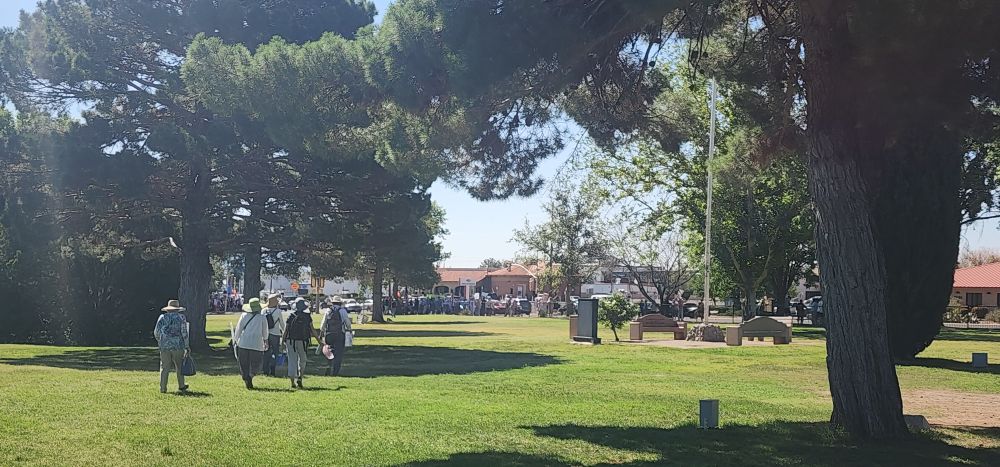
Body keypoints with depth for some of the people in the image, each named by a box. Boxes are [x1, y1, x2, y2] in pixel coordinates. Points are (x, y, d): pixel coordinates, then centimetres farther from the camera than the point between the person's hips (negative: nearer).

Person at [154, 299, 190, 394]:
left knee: (164, 368, 4)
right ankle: (181, 386, 20)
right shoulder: (181, 317, -1)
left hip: (164, 347, 1)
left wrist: (160, 342, 23)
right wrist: (187, 346, 0)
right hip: (178, 346, -1)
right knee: (179, 367, 12)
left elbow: (156, 332, 6)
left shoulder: (162, 317, 4)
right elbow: (184, 333, -5)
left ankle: (163, 388, 3)